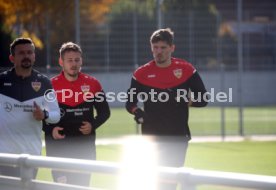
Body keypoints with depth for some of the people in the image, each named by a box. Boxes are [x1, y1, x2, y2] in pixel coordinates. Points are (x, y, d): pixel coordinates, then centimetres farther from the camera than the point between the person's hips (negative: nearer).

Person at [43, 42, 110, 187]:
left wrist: (93, 125, -6)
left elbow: (104, 112, 12)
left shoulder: (92, 84, 4)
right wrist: (50, 130, -15)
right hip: (59, 146, -2)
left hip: (85, 147, 3)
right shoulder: (51, 85, -2)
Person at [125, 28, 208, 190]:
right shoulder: (142, 73, 1)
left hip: (178, 136, 0)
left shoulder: (186, 69, -1)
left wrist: (185, 100, -11)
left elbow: (203, 99, 1)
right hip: (152, 136, 0)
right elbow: (130, 102, 8)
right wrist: (136, 111, -8)